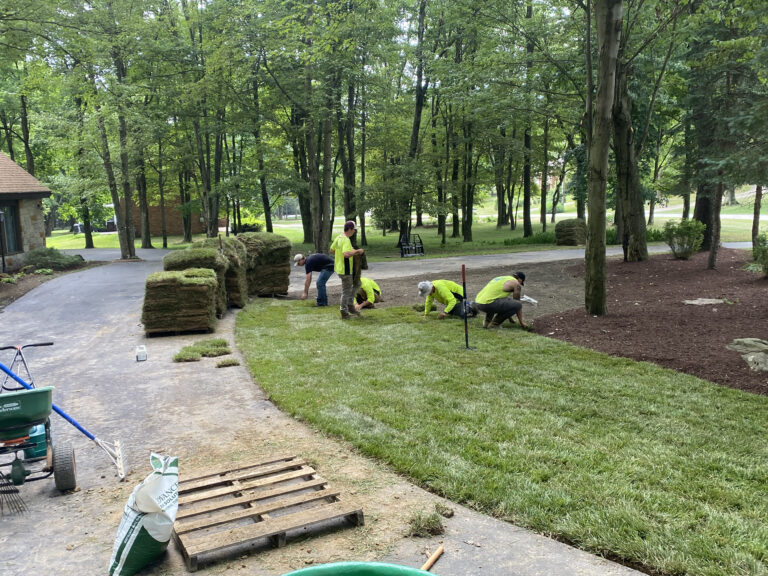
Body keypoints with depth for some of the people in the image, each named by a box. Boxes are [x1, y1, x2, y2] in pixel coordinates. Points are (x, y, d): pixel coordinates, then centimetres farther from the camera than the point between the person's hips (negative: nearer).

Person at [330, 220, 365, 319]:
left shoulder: (338, 238, 6)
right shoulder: (346, 240, -23)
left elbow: (332, 250, 17)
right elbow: (346, 254, -36)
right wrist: (357, 251, -23)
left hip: (339, 267, 10)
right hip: (345, 270, -10)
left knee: (357, 284, 21)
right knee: (346, 291, 2)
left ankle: (350, 305, 20)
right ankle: (344, 312, 12)